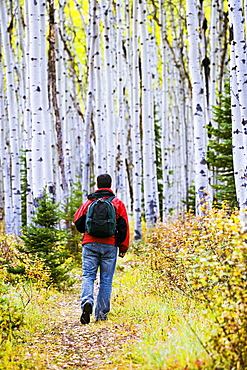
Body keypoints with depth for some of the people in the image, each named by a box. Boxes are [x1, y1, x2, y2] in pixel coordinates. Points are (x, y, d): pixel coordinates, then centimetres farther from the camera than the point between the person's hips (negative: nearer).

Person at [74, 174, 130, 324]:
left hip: (90, 244, 0)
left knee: (88, 275, 1)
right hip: (109, 246, 0)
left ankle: (87, 301, -26)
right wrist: (123, 247, 9)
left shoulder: (88, 202, 6)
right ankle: (101, 313, 4)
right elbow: (124, 227, 2)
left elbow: (78, 222, 7)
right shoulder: (118, 203, 4)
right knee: (106, 280, 5)